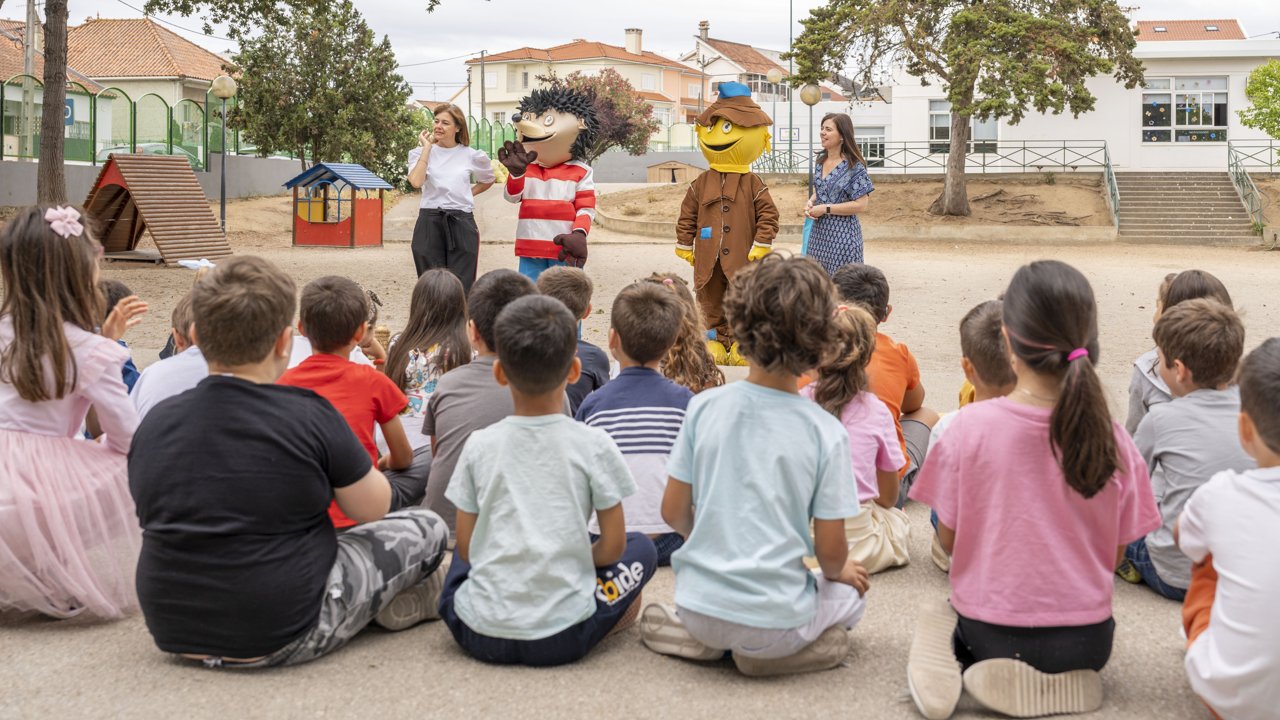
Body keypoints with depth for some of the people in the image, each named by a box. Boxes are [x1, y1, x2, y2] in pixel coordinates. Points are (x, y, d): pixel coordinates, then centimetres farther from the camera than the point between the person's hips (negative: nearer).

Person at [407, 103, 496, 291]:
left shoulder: (471, 155, 6)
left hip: (462, 224, 0)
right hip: (430, 224, 0)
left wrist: (468, 194, 11)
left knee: (461, 288, -1)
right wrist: (427, 148, -8)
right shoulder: (420, 152, 4)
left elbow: (488, 180, 25)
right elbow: (416, 181, -16)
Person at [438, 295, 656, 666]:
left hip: (478, 635, 3)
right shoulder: (594, 445, -5)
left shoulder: (479, 445, 0)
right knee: (641, 547, 21)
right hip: (563, 637, -2)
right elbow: (613, 545, -1)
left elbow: (466, 547, 5)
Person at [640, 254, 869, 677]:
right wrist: (837, 571, 18)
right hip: (773, 618, -4)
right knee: (851, 591, 26)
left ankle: (702, 637, 8)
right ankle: (768, 652, 2)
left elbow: (673, 512, 2)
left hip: (699, 604, 4)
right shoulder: (826, 433, -12)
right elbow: (831, 551, -6)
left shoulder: (704, 407, -5)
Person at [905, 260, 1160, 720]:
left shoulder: (972, 425, -15)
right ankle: (1058, 680, 1)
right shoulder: (1112, 439, -11)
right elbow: (1115, 553, -2)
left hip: (990, 628, 0)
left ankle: (952, 653, -3)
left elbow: (948, 539, -6)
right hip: (1085, 641, 1)